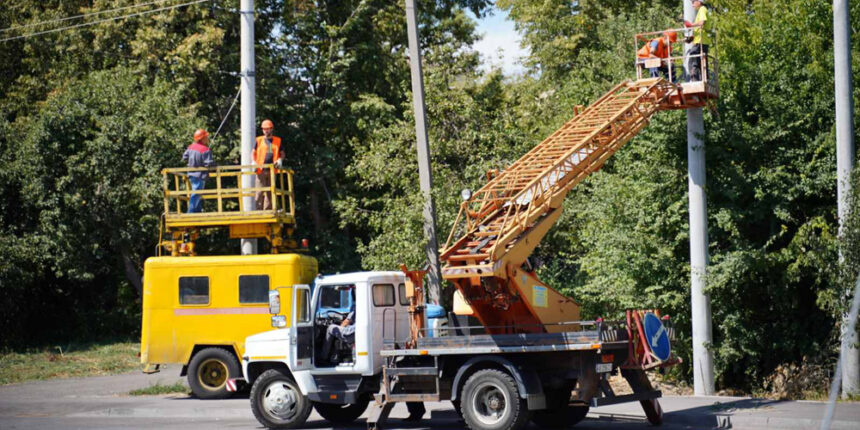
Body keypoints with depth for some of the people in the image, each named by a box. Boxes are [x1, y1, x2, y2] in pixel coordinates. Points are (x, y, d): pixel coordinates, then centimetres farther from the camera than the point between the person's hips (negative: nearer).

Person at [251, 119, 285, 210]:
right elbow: (253, 153, 12)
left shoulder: (277, 141, 11)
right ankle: (259, 210, -7)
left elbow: (282, 153, 16)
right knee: (259, 191, -8)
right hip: (261, 169, -2)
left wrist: (280, 160, -4)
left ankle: (268, 211, 10)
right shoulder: (259, 140, 8)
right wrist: (253, 162, -5)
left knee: (270, 192, 5)